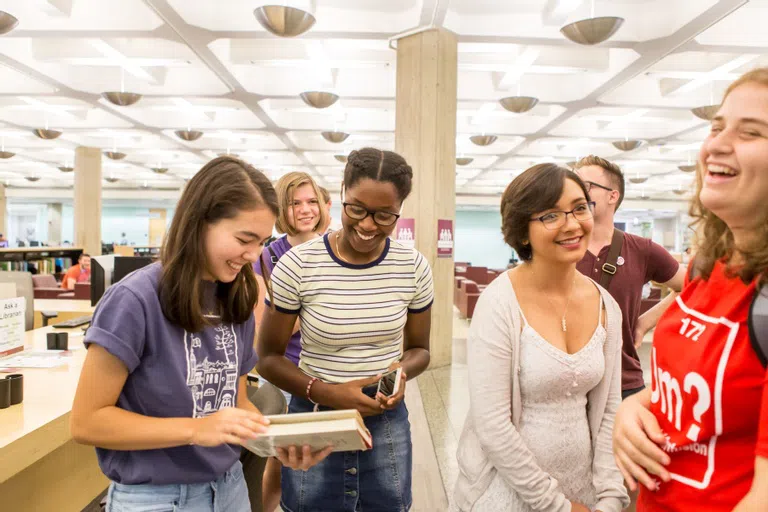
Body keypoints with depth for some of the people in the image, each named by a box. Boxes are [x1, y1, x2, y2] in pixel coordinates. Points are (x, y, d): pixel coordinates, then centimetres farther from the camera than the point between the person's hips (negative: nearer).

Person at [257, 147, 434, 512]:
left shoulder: (413, 267, -6)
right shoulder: (298, 265, -14)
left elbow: (419, 348, 7)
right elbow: (268, 357, -6)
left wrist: (402, 371, -16)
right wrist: (326, 393, -21)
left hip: (387, 424, 2)